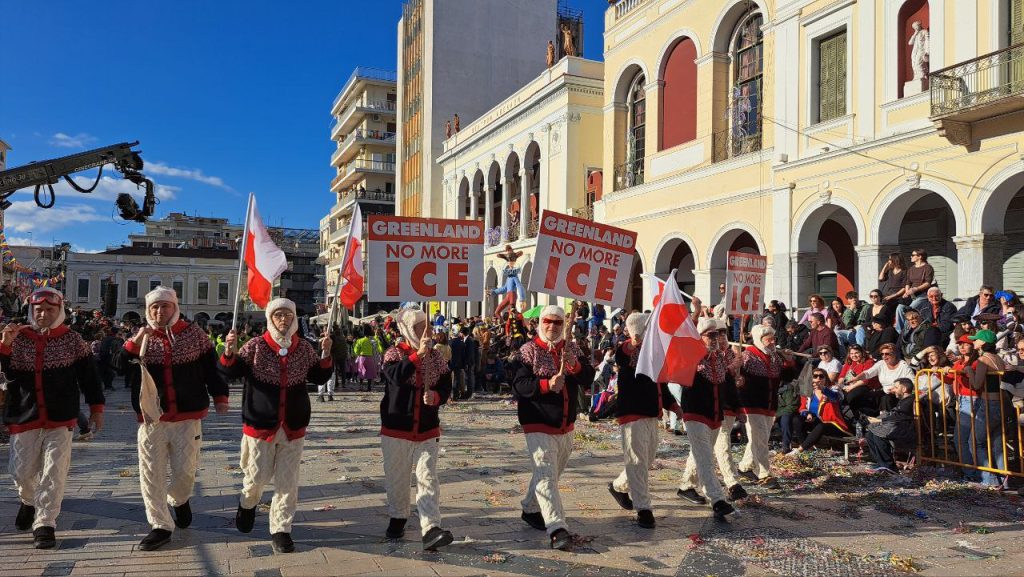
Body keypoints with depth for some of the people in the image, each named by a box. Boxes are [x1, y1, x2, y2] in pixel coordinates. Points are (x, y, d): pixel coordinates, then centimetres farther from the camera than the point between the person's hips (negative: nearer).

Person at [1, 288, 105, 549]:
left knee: (54, 473, -6)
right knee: (22, 471, 10)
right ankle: (28, 501, 42)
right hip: (24, 418, 2)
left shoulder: (72, 339, 0)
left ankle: (45, 524, 4)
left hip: (60, 419, -2)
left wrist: (96, 407, 4)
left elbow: (88, 373, 4)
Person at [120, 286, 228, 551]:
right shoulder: (141, 337, 4)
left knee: (185, 470, 4)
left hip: (187, 417, -1)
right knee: (151, 473, 1)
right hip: (151, 419, 1)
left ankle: (179, 500, 37)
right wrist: (135, 343, -19)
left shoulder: (193, 333, 1)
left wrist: (220, 396, 2)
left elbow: (210, 365, 7)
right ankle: (161, 526, 13)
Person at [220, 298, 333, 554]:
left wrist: (325, 355, -7)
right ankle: (247, 503, 44)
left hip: (293, 426, 2)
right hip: (261, 423, -1)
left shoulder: (304, 348, 1)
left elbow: (319, 378, 10)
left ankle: (280, 530, 17)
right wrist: (229, 353, -24)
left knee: (288, 482, 4)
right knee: (258, 477, 10)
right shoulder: (256, 346, -6)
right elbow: (230, 373, -6)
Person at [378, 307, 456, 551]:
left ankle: (431, 529, -11)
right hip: (396, 428, -1)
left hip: (427, 429, 2)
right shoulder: (395, 353, -5)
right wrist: (418, 353, -30)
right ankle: (398, 518, 34)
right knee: (397, 478, 12)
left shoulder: (435, 356, 5)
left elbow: (446, 385, 6)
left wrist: (437, 396, -16)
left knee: (428, 478, -7)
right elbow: (395, 376, -26)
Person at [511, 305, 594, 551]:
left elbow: (588, 379, -2)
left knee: (552, 472, 19)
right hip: (539, 425, -6)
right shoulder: (529, 350, -7)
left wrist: (575, 365, -21)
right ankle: (557, 528, -14)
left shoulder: (572, 349, 6)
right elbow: (519, 385, -15)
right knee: (546, 475, -13)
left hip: (566, 425, 6)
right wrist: (546, 385, -29)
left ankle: (530, 510, 39)